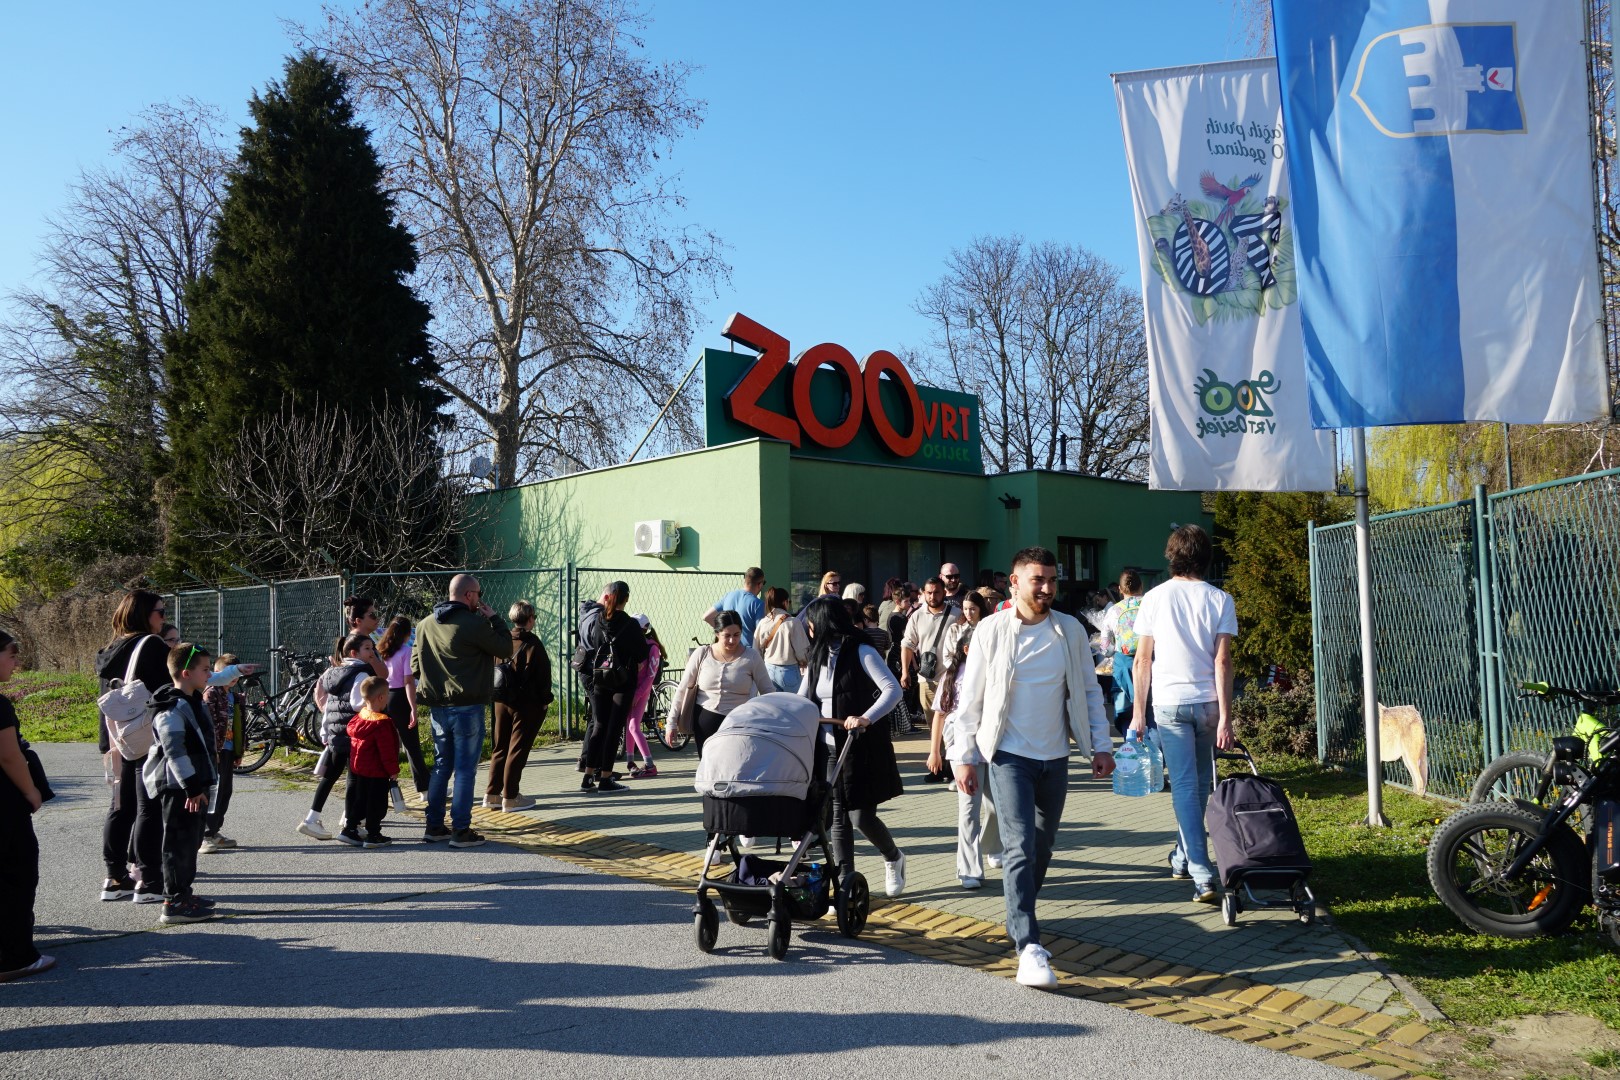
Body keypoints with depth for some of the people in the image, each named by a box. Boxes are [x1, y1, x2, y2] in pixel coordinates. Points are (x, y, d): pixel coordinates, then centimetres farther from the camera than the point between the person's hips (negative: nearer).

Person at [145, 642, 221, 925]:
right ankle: (174, 903, -1)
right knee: (179, 843, -6)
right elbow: (175, 751, -23)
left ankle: (183, 893, 27)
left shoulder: (194, 702, 14)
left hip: (194, 785, 10)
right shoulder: (172, 709, -19)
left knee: (191, 840, 16)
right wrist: (192, 787, -23)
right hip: (178, 788, -10)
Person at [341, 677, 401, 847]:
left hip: (356, 768, 8)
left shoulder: (359, 717, 3)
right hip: (376, 771, -8)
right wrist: (393, 769, -11)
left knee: (357, 800, 18)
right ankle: (373, 835, 6)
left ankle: (349, 828, 22)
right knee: (376, 803, 2)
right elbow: (386, 750, -20)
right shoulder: (382, 723, -22)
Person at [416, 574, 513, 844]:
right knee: (465, 769, -1)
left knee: (441, 765, 17)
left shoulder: (425, 625, 8)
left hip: (437, 707, 7)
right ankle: (460, 830, 2)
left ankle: (434, 826, 21)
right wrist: (494, 618, 1)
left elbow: (415, 665, 14)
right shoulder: (474, 624, -16)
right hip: (467, 707, -7)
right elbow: (505, 649, -6)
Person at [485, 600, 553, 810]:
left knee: (500, 748, 14)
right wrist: (545, 699, 1)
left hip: (502, 702, 6)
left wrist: (500, 693, 16)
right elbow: (543, 674, -10)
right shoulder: (532, 643, -12)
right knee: (517, 750, 0)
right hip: (527, 704, -6)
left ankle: (492, 794, 18)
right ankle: (510, 797, 3)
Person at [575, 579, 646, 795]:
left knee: (599, 725, 12)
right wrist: (635, 662, 12)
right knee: (614, 728, 1)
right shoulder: (629, 625, -15)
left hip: (597, 679, 4)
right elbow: (642, 654, -9)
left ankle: (588, 778, 11)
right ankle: (605, 780, 3)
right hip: (623, 681, -4)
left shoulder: (590, 618, -6)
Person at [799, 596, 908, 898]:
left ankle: (893, 859, 24)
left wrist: (866, 718, -32)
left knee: (862, 817, -4)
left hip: (862, 748, -6)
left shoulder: (861, 652, -10)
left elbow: (893, 690, -19)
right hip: (829, 748, 6)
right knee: (837, 817, 5)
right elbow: (802, 700, 14)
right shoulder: (818, 658, 12)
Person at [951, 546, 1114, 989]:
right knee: (1020, 847, -12)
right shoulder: (991, 630, -5)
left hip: (1054, 757, 4)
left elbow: (1090, 691, 10)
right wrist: (965, 758, -5)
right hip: (1009, 755, -4)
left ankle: (1018, 915, 36)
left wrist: (1101, 746, 3)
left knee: (1043, 846, 14)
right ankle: (1028, 948, -13)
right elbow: (970, 699, -2)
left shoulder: (1071, 630, 3)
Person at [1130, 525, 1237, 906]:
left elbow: (1142, 661, -3)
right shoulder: (1219, 600, -3)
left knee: (1184, 786, -1)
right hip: (1208, 702, 1)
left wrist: (1138, 712, 4)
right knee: (1200, 784, 17)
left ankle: (1202, 875, -9)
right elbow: (1222, 661, -7)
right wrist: (1225, 717, -6)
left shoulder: (1154, 598, -3)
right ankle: (1182, 858, 29)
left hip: (1169, 703, -1)